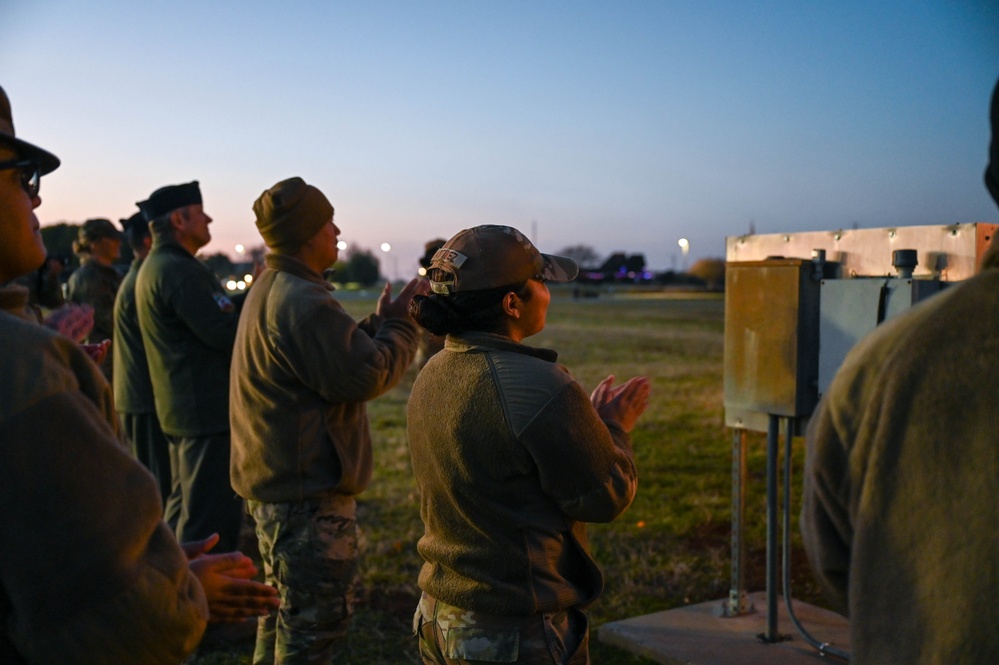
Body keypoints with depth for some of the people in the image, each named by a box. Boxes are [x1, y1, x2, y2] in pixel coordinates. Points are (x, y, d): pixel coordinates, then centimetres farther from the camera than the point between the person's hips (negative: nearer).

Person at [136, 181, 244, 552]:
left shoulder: (155, 267, 15)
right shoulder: (180, 270, -18)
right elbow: (226, 334, -23)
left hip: (182, 407, 11)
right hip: (208, 410, -11)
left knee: (185, 508, 21)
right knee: (210, 519, -5)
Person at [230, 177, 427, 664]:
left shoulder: (270, 289, 12)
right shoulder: (303, 302, -23)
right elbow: (363, 376, -22)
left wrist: (380, 324, 10)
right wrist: (401, 325, -8)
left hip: (274, 481, 11)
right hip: (308, 491, -11)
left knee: (283, 608, 25)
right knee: (317, 620, 1)